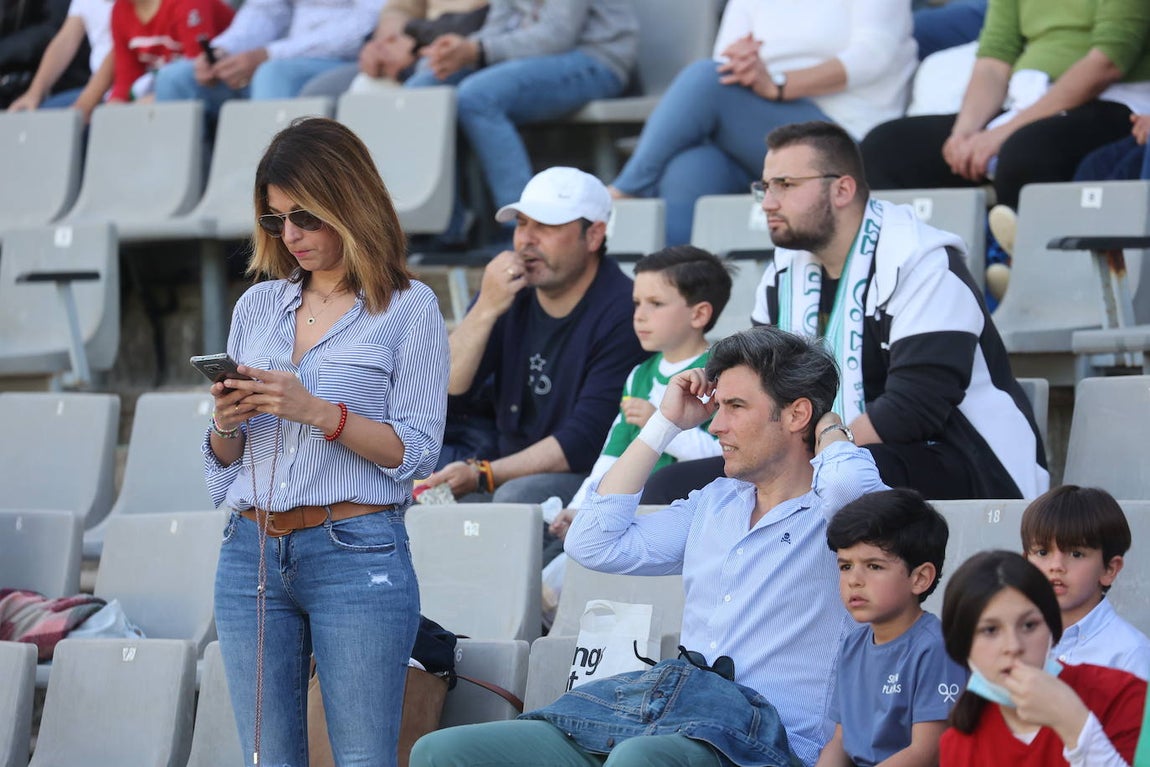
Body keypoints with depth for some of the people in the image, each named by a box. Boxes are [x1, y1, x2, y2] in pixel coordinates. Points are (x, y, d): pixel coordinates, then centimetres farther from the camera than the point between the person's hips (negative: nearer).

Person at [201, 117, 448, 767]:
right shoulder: (259, 305, 15)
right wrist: (227, 424, -4)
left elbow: (415, 450, -6)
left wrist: (315, 410, -17)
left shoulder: (410, 308, 0)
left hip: (357, 554, -5)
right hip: (252, 552, 5)